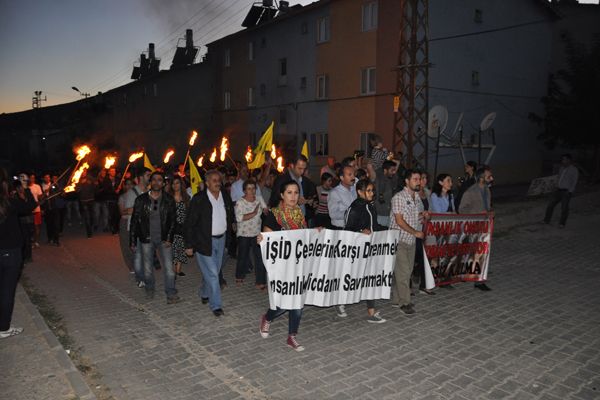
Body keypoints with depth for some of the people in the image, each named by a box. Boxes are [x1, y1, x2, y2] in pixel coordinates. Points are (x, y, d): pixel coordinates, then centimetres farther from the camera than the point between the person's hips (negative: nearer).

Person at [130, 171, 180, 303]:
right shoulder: (141, 200, -2)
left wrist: (169, 238, -8)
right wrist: (133, 242, 1)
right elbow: (134, 221, 2)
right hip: (146, 239, 1)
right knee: (148, 269, 12)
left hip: (163, 239, -1)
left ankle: (171, 294, 2)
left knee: (169, 268, -8)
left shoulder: (169, 200, -1)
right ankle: (149, 290, 35)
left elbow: (172, 220, 1)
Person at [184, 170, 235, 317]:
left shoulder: (225, 196, 1)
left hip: (221, 240, 5)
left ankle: (204, 293, 40)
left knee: (213, 271, 17)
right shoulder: (199, 199, -14)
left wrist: (230, 227, 11)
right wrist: (189, 245, -10)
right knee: (212, 274, -5)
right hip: (204, 241, -5)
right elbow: (189, 223, -10)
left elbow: (230, 214, 19)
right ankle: (216, 305, 5)